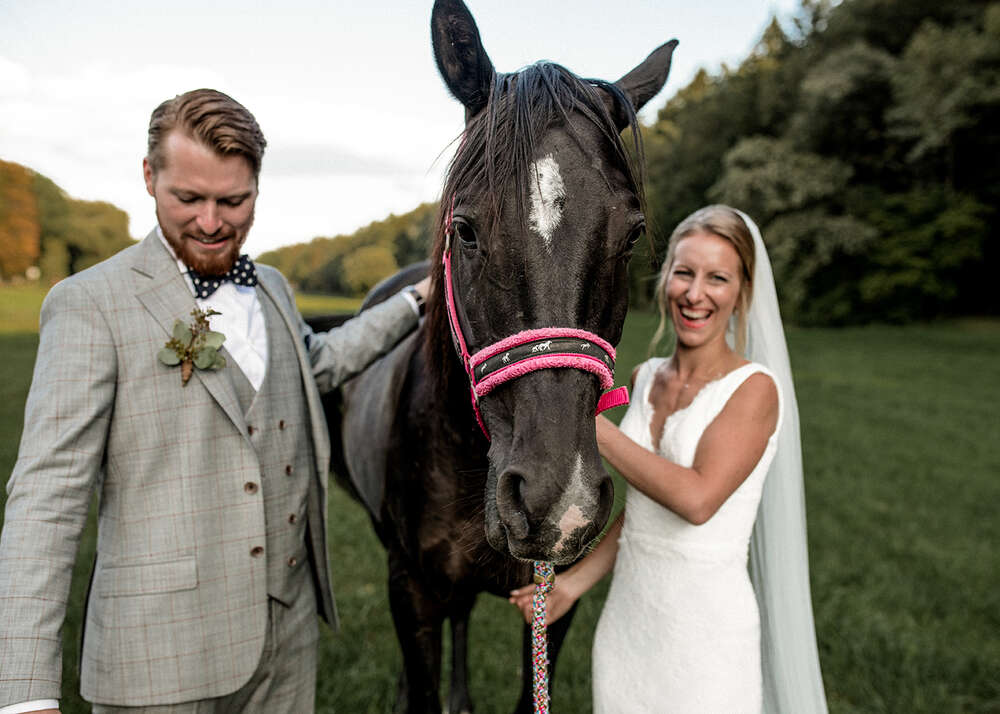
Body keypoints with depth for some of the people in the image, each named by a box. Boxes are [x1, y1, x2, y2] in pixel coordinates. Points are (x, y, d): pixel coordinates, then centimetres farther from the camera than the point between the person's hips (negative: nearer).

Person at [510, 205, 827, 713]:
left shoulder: (755, 388, -13)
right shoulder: (646, 378, 5)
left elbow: (697, 499, -26)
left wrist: (591, 427, -20)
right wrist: (573, 583, 12)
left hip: (706, 624, -5)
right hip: (626, 614, 6)